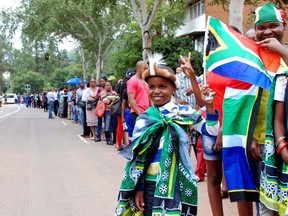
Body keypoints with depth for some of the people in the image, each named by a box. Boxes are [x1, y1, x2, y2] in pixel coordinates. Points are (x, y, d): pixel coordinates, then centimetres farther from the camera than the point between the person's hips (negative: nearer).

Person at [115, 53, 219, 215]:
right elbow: (137, 155, 5)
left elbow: (210, 131, -4)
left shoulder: (184, 112, -1)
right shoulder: (144, 118, 3)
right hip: (150, 182, 2)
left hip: (177, 182, -2)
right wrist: (137, 188, 3)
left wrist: (209, 106, -17)